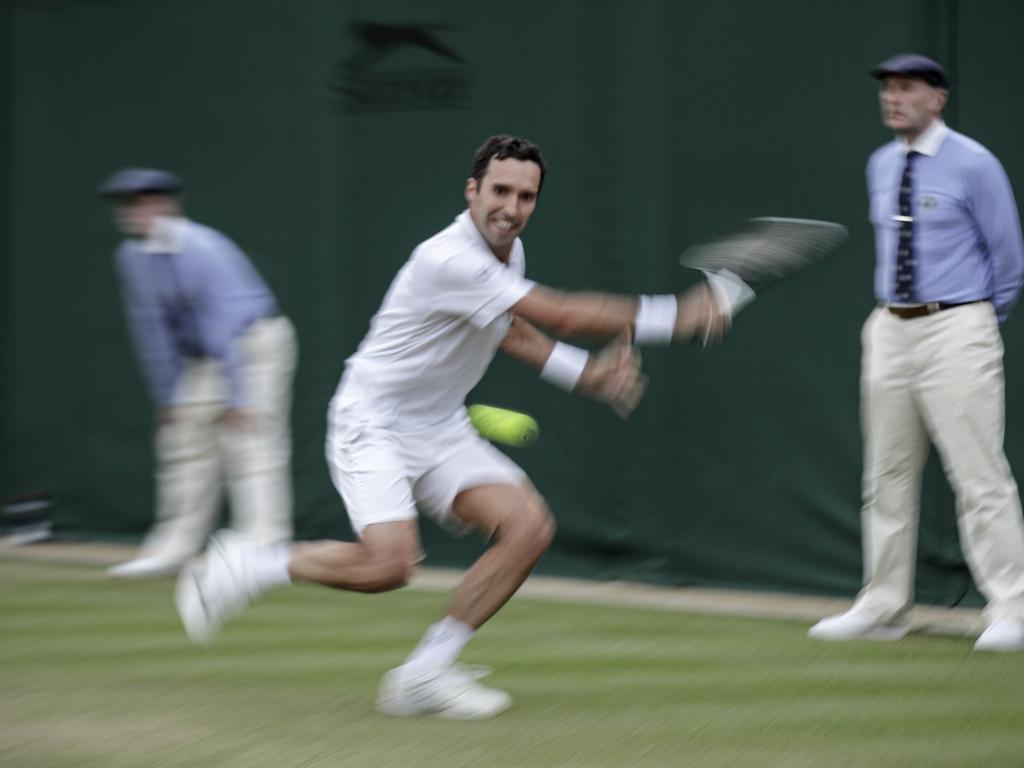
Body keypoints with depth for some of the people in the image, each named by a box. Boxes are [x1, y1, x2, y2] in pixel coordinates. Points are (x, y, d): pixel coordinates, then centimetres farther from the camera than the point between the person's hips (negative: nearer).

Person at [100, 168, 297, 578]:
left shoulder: (199, 248, -25)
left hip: (255, 342, -8)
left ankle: (263, 547, -16)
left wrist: (236, 397, -28)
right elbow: (152, 329, 4)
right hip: (201, 358, 8)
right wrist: (166, 398, 3)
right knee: (186, 441, 7)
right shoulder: (132, 256, -1)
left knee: (249, 444, -15)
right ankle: (175, 547, 13)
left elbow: (224, 326, -27)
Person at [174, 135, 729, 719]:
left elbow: (508, 330, 24)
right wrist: (678, 316, -21)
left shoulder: (510, 251, 4)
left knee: (530, 527, -11)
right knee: (389, 563, -28)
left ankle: (424, 674, -5)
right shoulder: (449, 260, -26)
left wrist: (586, 372, 8)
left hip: (442, 430, 9)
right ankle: (248, 567, -2)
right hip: (373, 424, -9)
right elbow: (564, 316, -26)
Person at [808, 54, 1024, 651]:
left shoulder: (973, 165, -7)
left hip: (955, 329, -7)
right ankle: (884, 608, 16)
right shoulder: (882, 166, 12)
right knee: (889, 474, 9)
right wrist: (898, 305, 16)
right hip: (891, 329, 7)